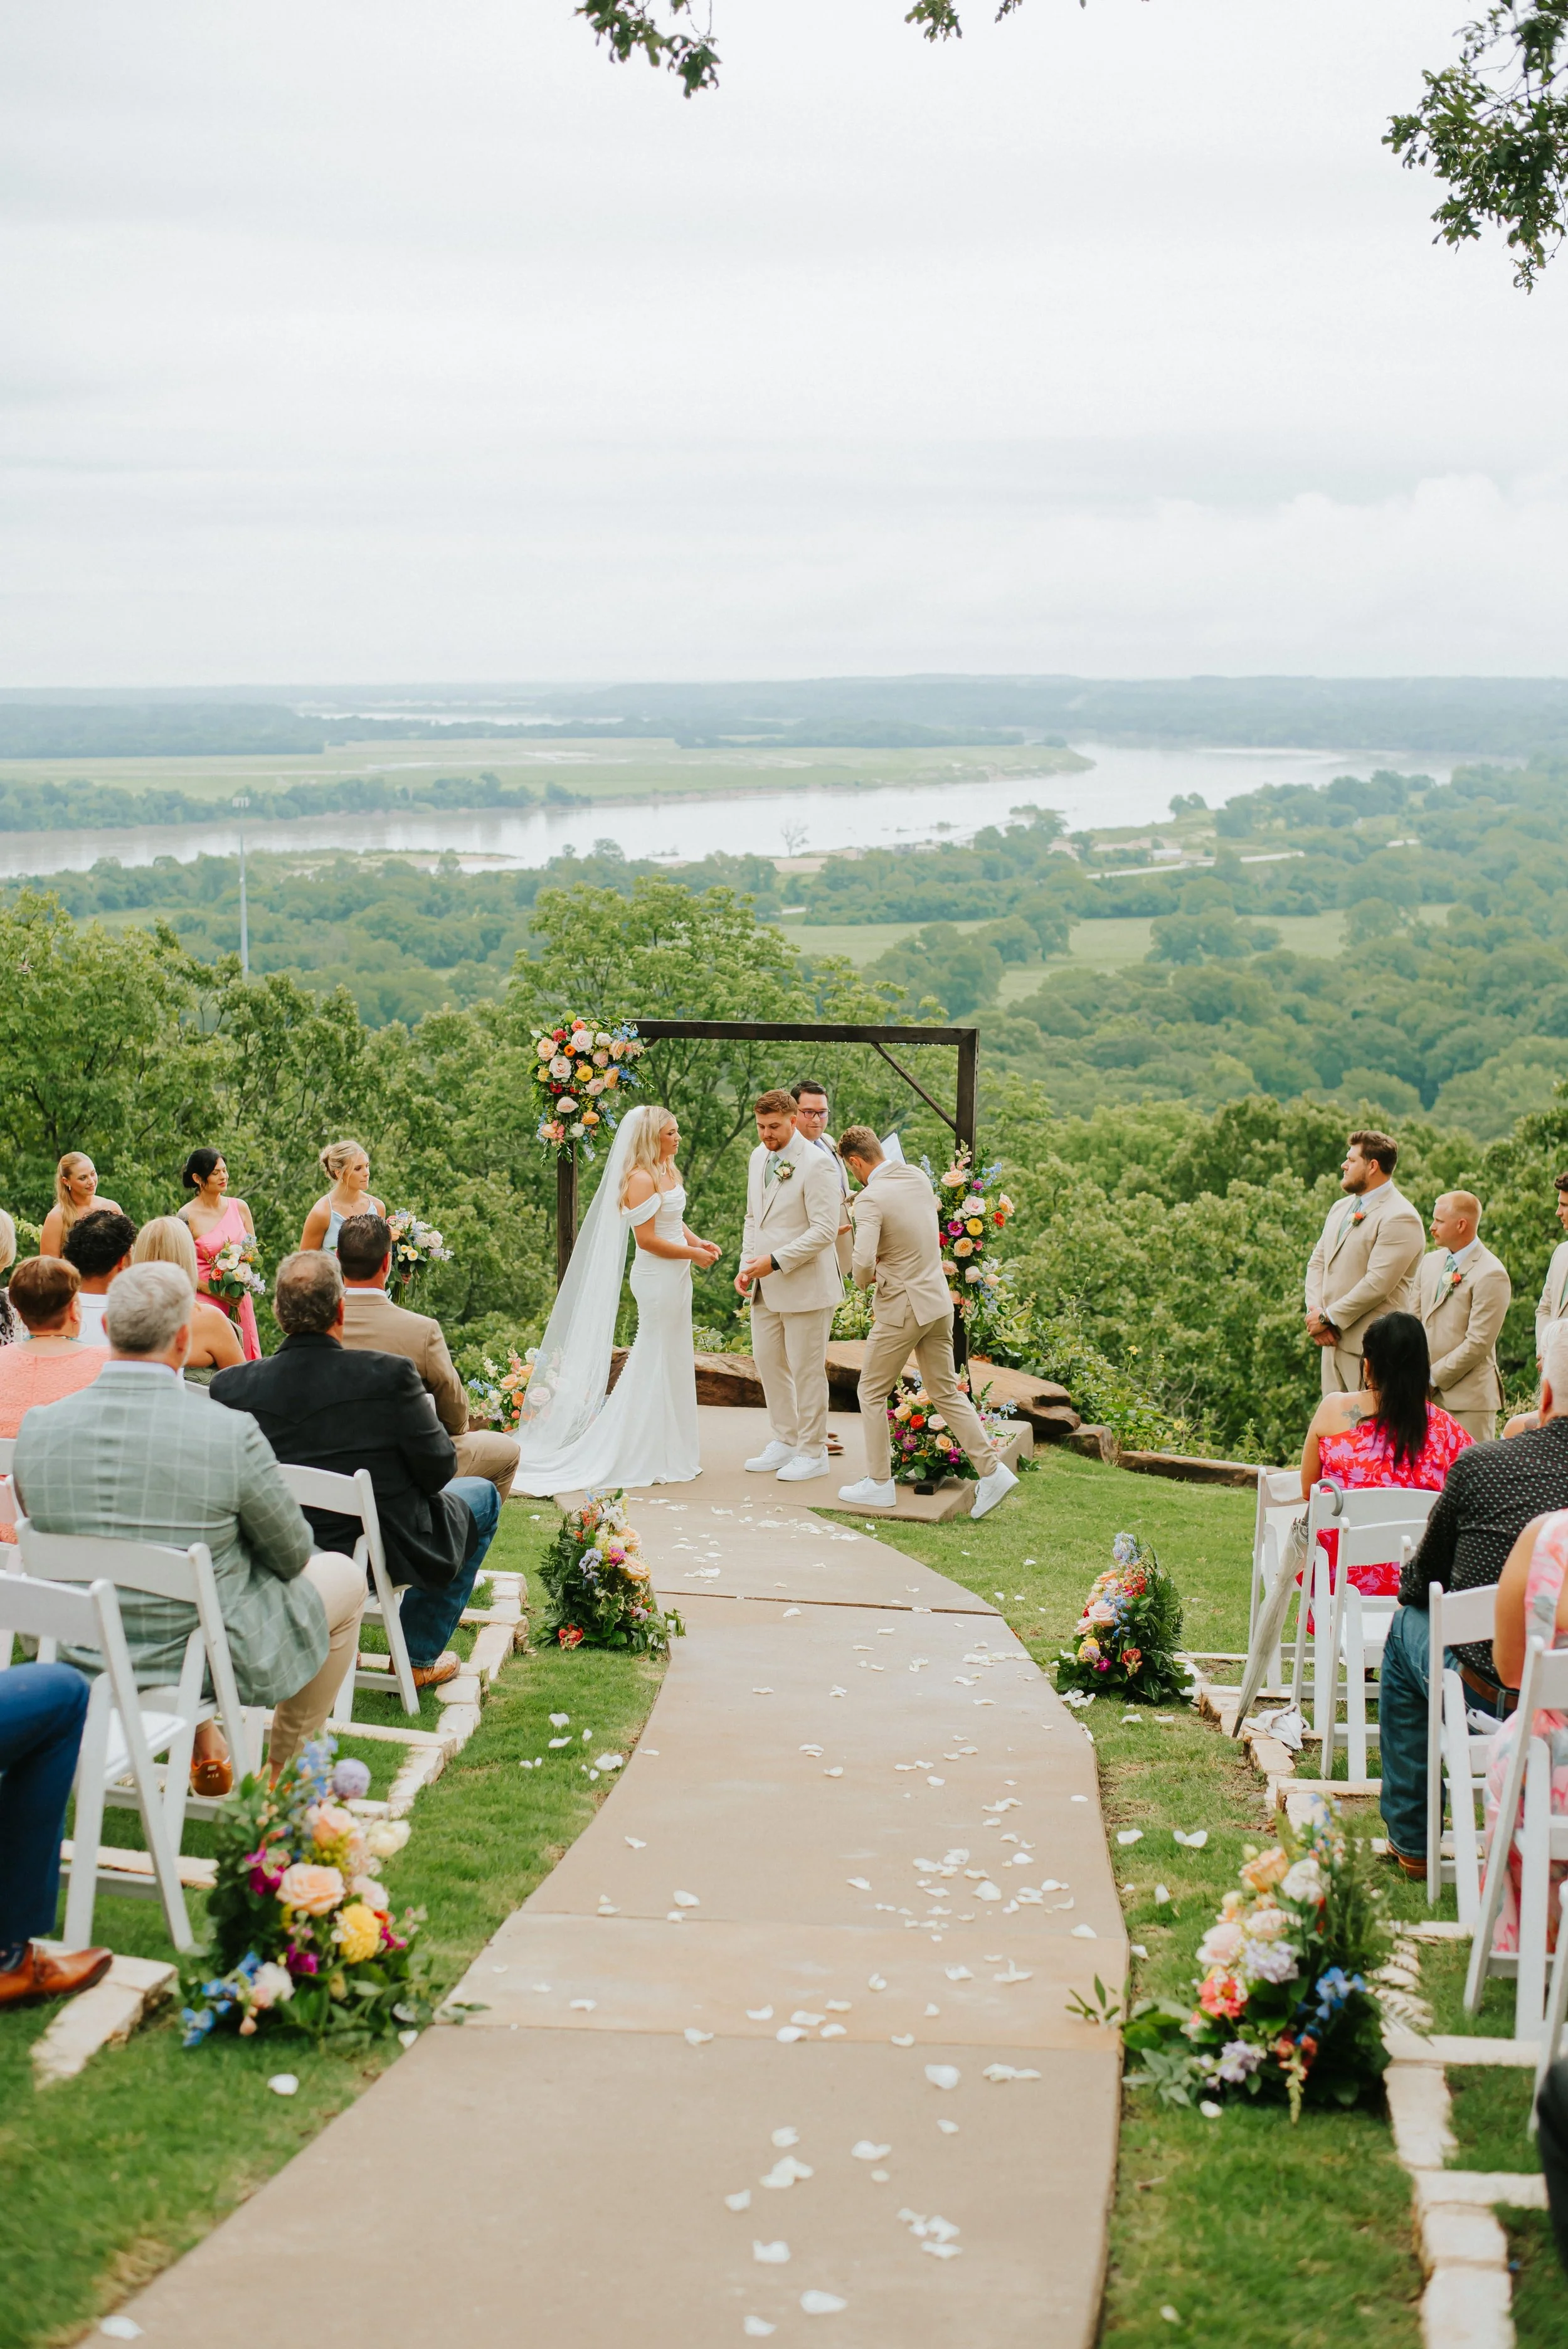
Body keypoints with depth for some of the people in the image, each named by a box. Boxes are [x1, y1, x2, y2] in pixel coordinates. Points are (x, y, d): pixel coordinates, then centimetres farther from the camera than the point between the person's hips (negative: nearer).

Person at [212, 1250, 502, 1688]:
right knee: (481, 1495, 24)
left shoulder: (229, 1386, -13)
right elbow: (438, 1470, -13)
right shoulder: (389, 1375, -23)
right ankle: (419, 1657, 26)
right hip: (389, 1554, -4)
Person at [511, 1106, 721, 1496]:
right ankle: (653, 1459, 5)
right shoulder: (641, 1179, -17)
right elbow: (647, 1238, -20)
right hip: (657, 1277, -9)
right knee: (658, 1362, -3)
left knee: (674, 1360, 14)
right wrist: (693, 1254, -13)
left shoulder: (670, 1172, 12)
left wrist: (699, 1242, 3)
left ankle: (671, 1450, 22)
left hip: (675, 1276, 9)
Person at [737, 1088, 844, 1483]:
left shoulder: (816, 1164, -16)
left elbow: (825, 1230, -20)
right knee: (769, 1363, 13)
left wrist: (776, 1261, -21)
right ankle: (784, 1442, 27)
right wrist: (746, 1265, 6)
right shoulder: (759, 1157, 9)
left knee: (807, 1370, 1)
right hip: (766, 1287, 8)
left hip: (806, 1284, -8)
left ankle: (812, 1453, 12)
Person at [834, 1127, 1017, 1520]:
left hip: (901, 1309, -7)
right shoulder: (918, 1178, 4)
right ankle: (991, 1470, 9)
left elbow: (864, 1260, -29)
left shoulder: (871, 1199, -19)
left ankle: (879, 1483, 12)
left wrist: (864, 1280, -6)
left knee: (872, 1393, 8)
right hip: (939, 1301, 7)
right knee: (947, 1392, 15)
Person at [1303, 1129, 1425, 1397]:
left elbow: (1377, 1283, -20)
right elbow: (1317, 1262, 17)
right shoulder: (1341, 1208, 17)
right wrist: (1315, 1313, -1)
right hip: (1335, 1342, 9)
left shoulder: (1400, 1218, -13)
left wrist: (1328, 1317, -14)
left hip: (1372, 1348, -9)